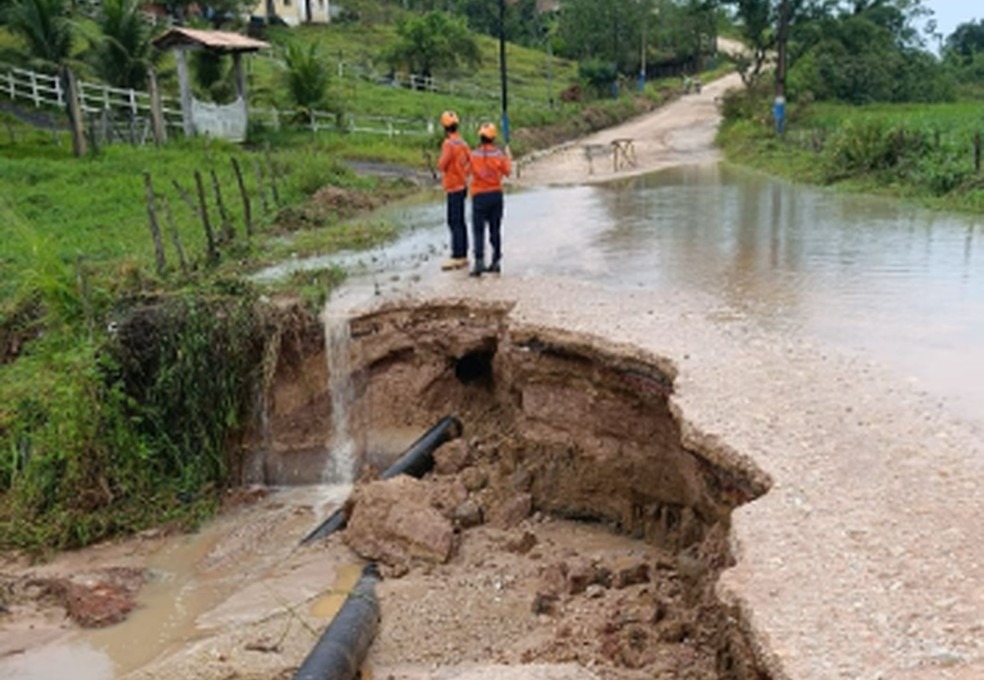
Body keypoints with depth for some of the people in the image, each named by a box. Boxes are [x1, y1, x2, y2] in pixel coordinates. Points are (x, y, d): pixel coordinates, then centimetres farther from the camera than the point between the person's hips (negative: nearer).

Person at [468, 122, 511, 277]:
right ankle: (496, 261, 14)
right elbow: (507, 172, 3)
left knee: (478, 230, -1)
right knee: (495, 229, 11)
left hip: (479, 195, -2)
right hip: (496, 193, 2)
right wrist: (508, 158, 19)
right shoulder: (499, 154, -4)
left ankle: (479, 261, -13)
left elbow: (467, 171, 5)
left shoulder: (474, 155, -6)